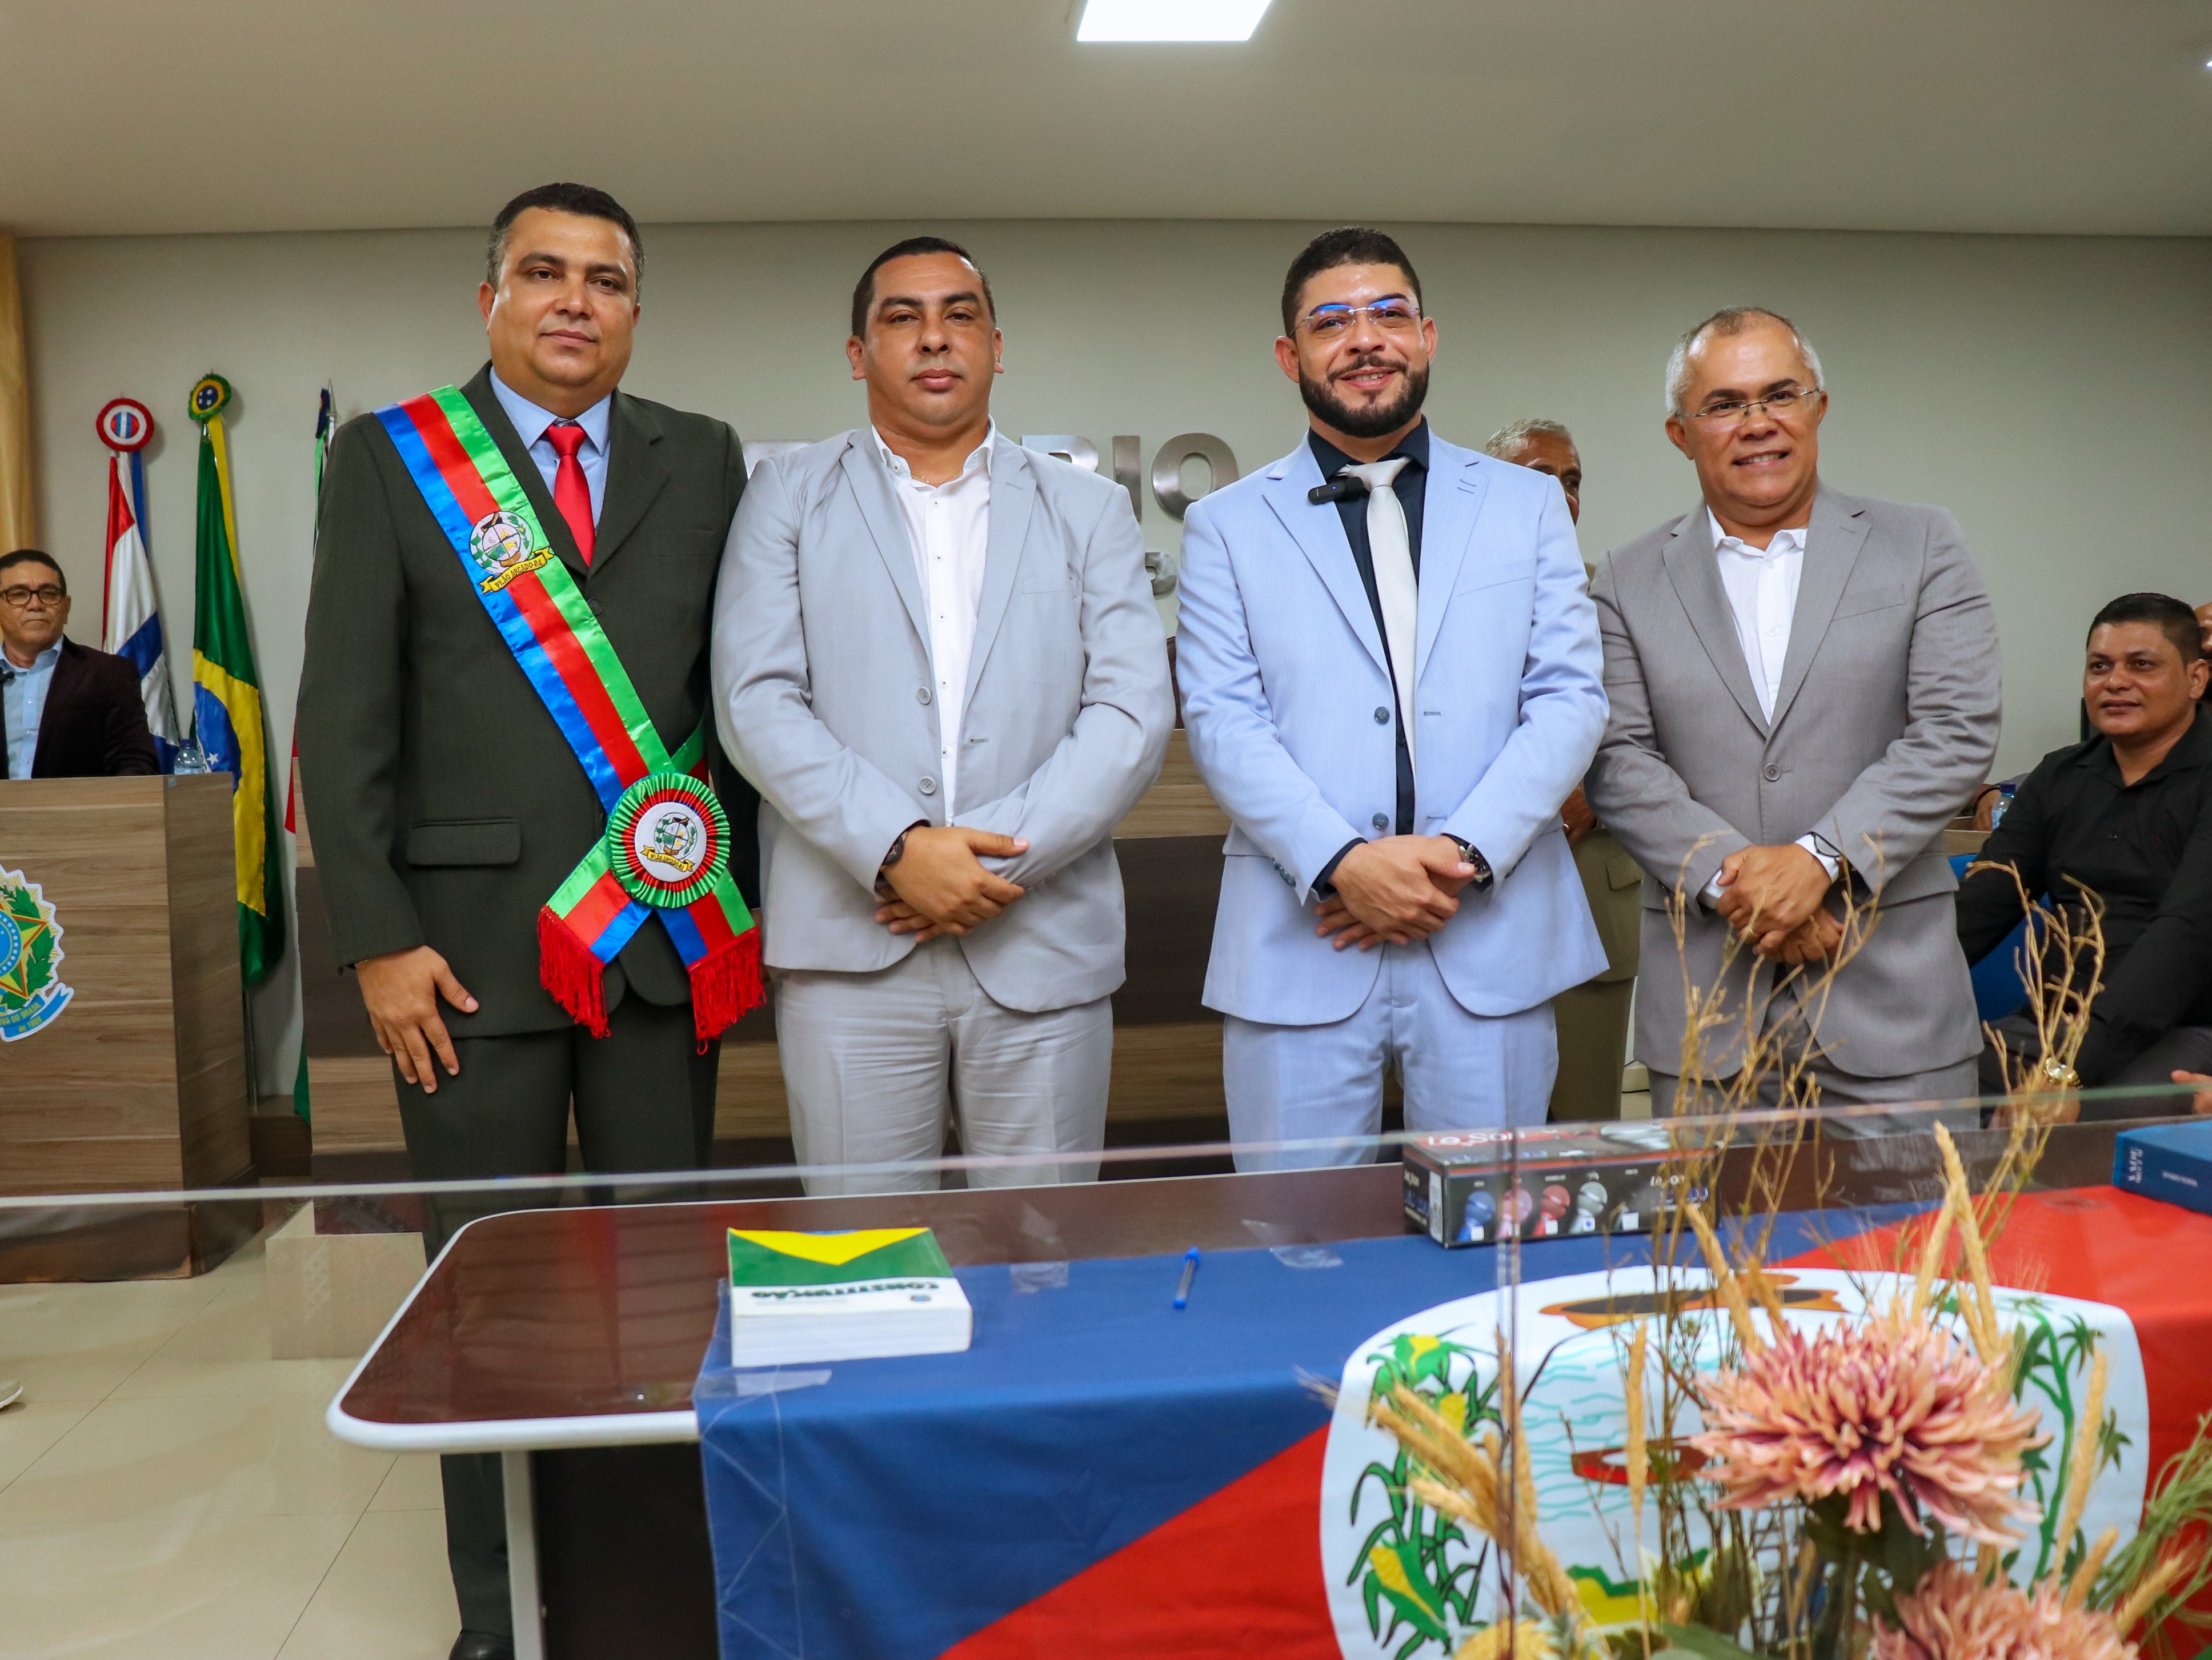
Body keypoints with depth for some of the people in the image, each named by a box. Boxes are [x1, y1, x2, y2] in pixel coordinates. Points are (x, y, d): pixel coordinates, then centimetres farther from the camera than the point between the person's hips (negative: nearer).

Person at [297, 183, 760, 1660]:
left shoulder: (705, 462, 10)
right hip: (472, 940, -1)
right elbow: (345, 715, -1)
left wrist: (743, 893, 5)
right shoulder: (389, 459, 4)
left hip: (666, 929, 2)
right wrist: (377, 939, -7)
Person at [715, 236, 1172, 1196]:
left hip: (1044, 947, 1)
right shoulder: (789, 497, 11)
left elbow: (1135, 714, 1)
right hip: (849, 945, -1)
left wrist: (1002, 854, -11)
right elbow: (756, 703, -1)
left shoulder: (1089, 513, 13)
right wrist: (896, 849, -14)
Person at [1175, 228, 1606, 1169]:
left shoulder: (1527, 505, 13)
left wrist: (1464, 853, -11)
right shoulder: (1227, 527, 9)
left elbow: (1570, 699, 4)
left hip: (1491, 936, 1)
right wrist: (1341, 864, -16)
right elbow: (1222, 722, -1)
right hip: (1300, 945, -1)